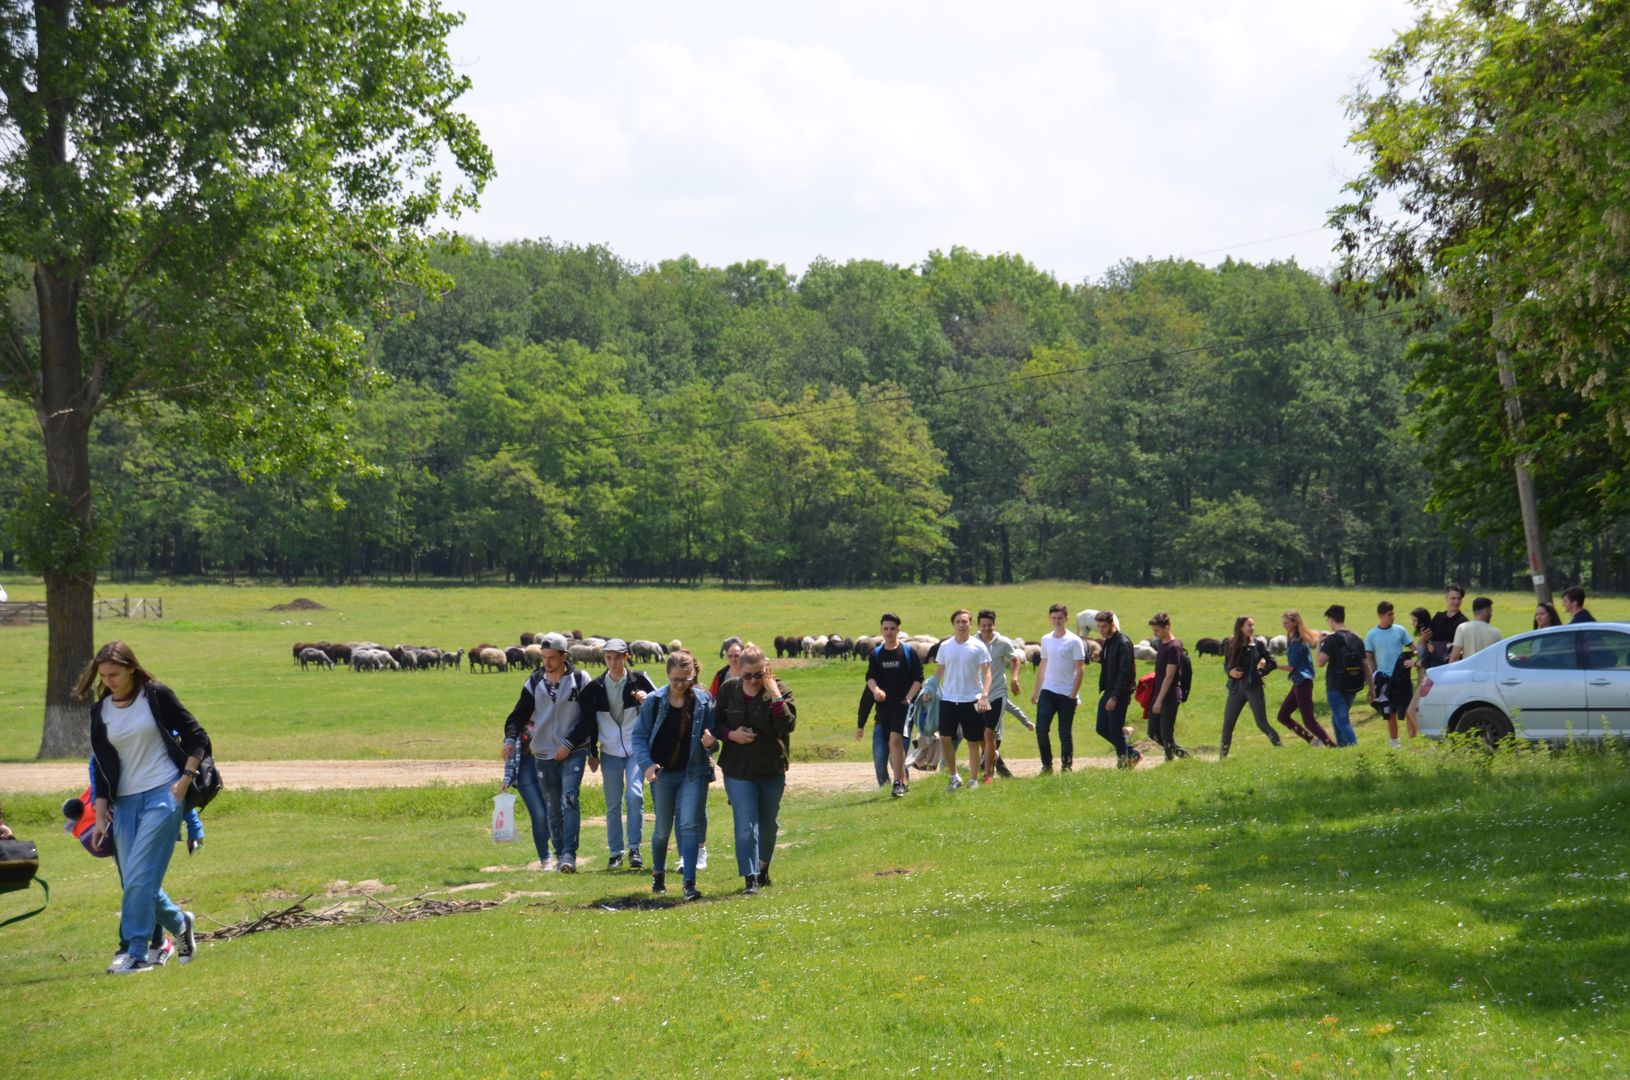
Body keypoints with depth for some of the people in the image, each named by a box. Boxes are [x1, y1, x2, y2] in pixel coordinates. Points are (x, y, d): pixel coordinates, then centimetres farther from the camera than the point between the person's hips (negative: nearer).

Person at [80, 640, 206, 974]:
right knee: (133, 881, 4)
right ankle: (179, 924, 28)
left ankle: (134, 953, -8)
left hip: (163, 795, -5)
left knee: (139, 877, -13)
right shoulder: (100, 711, 8)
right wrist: (100, 816, 6)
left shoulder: (156, 695, -4)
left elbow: (196, 737, 0)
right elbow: (101, 767, 11)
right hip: (125, 802, 5)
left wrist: (185, 780, -8)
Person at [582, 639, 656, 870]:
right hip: (610, 753, 2)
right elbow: (589, 721, 9)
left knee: (634, 795, -18)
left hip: (636, 749, -2)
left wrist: (648, 701, -19)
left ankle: (635, 848, -11)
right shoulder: (595, 687, 2)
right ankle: (616, 852, 14)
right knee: (613, 804, 4)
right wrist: (592, 753, 7)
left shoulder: (639, 680, -2)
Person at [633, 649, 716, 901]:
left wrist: (710, 741, -20)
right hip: (662, 773, 1)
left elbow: (712, 734, 4)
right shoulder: (654, 701, -4)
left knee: (689, 824, -14)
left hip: (694, 771, -1)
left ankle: (689, 883, -15)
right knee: (663, 829, 12)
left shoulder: (703, 700, -3)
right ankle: (658, 874, 35)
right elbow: (639, 736, -2)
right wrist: (647, 764, -16)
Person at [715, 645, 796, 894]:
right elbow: (715, 723, 8)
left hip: (772, 770, 0)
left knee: (768, 824, 15)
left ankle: (763, 867, 39)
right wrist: (731, 734, -12)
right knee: (746, 825, -10)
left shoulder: (779, 691, -7)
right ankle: (750, 878, -9)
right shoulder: (729, 690, -1)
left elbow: (788, 725, -19)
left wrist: (774, 694, -24)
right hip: (738, 771, 0)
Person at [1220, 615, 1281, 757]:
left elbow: (1271, 662, 2)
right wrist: (1230, 672, -9)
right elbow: (1226, 664, 11)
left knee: (1262, 723, -6)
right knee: (1228, 723, 6)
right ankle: (1222, 755, 15)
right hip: (1236, 687, 3)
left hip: (1254, 688, -3)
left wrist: (1259, 672, -10)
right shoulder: (1231, 644, 1)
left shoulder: (1258, 643, -3)